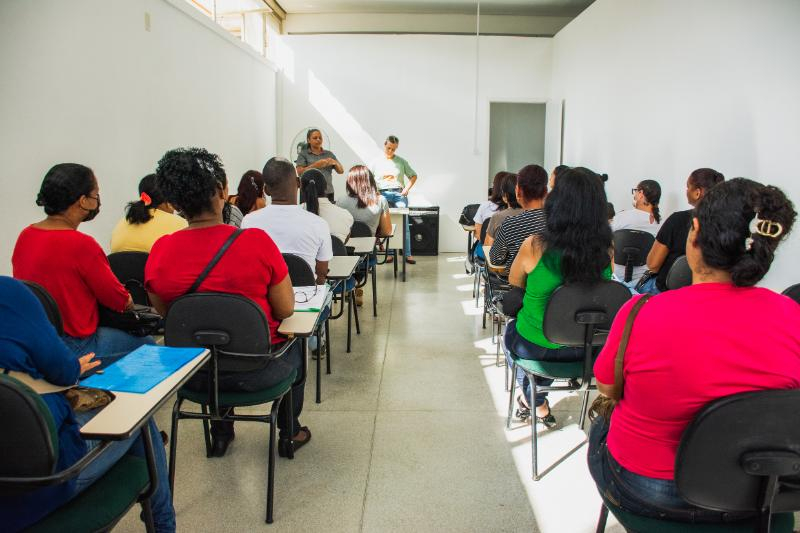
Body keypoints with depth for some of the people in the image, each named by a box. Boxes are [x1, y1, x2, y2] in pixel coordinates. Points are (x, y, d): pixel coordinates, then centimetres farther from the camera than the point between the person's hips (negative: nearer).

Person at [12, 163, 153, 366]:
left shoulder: (25, 235, 2)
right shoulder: (82, 245, -23)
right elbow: (120, 301, -12)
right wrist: (127, 300, 11)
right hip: (74, 347, -8)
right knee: (147, 345, 10)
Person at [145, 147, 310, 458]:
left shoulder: (159, 252, -13)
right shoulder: (257, 241, -22)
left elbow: (165, 314, 3)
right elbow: (286, 310, -12)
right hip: (256, 372, -3)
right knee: (295, 346, 31)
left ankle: (220, 432, 47)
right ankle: (289, 433, 42)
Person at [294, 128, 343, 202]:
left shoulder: (329, 154, 16)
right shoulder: (303, 154, 7)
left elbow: (341, 171, 14)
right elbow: (300, 172, -5)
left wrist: (335, 163, -7)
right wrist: (316, 165, -17)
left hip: (328, 192, 3)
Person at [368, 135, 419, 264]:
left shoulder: (401, 161, 9)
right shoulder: (376, 161, 8)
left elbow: (413, 176, 14)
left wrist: (407, 188, 0)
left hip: (399, 194, 0)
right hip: (383, 194, 0)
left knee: (404, 225, -6)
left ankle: (407, 254, -3)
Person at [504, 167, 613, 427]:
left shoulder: (534, 247, -26)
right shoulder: (606, 250, -17)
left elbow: (514, 284, -4)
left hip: (533, 347, -3)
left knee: (511, 330, 34)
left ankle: (534, 401, 45)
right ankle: (537, 401, 52)